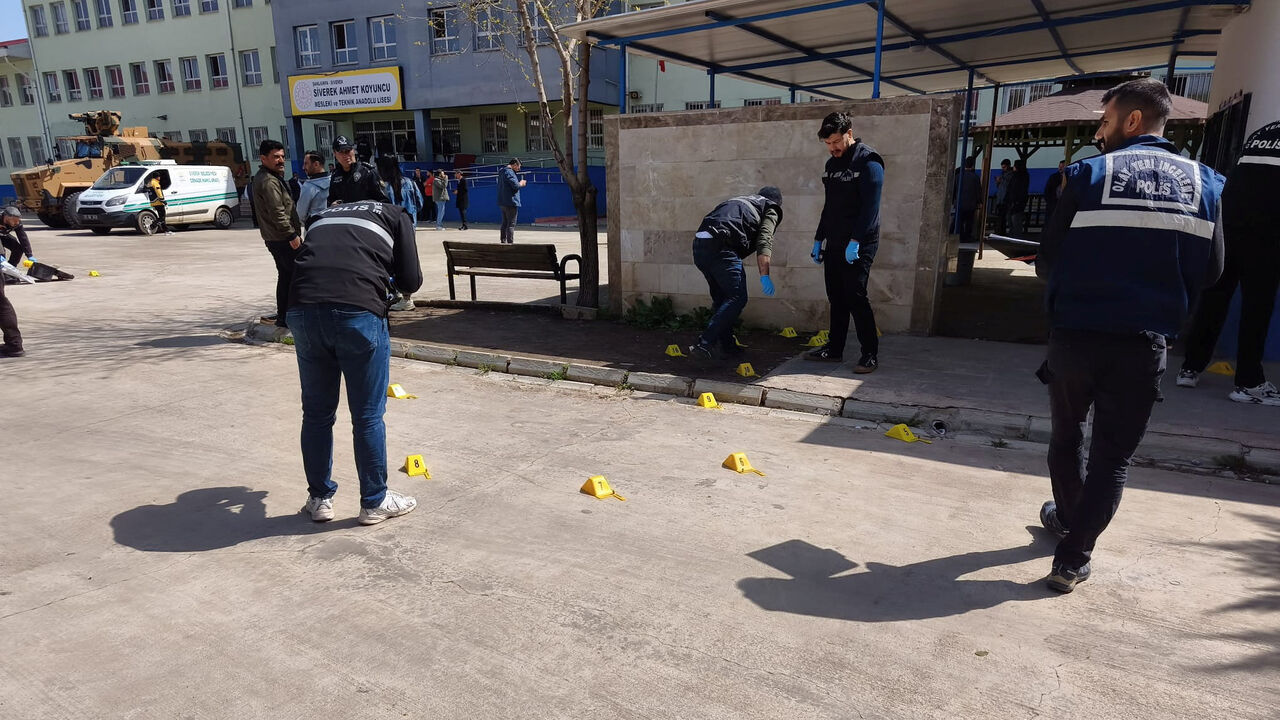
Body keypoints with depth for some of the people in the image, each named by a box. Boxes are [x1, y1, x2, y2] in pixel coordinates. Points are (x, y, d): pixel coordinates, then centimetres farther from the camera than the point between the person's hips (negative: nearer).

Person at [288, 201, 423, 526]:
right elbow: (410, 283, 12)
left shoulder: (322, 217, 32)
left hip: (303, 308, 4)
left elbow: (312, 261, 24)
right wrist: (387, 279, 32)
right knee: (368, 416, 10)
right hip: (359, 311, -4)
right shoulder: (396, 216, 20)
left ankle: (319, 499, 31)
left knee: (316, 413, 18)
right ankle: (374, 502, 24)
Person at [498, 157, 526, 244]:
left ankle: (503, 240, 19)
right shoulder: (509, 172, -14)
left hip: (502, 203, 10)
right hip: (511, 202, -10)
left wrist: (520, 183, 17)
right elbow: (516, 185, -22)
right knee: (511, 224, -6)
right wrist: (521, 183, -3)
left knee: (505, 223, 15)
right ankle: (510, 242, -7)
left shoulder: (502, 172, 18)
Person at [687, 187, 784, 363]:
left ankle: (726, 345, 22)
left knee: (721, 297, 19)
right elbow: (764, 241, -1)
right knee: (737, 298, -6)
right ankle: (703, 345, -16)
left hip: (699, 244, 8)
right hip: (720, 247, -8)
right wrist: (764, 275, -8)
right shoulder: (770, 209, 17)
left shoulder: (740, 200, 37)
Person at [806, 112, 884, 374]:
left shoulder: (868, 161, -9)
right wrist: (818, 239, 18)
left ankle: (870, 354, -1)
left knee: (856, 297, -9)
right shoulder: (832, 163, 15)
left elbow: (870, 205, -18)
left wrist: (855, 241, -24)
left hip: (859, 245, -8)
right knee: (836, 298, 10)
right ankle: (834, 349, 18)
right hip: (834, 244, 8)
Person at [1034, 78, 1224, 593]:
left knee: (1066, 434, 21)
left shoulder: (1090, 173, -5)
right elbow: (1209, 272, 6)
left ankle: (1068, 517, 40)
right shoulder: (1204, 182, 4)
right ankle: (1073, 556, 5)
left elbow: (1047, 261, -4)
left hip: (1075, 333, -1)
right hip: (1145, 342, 1)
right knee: (1114, 454, 9)